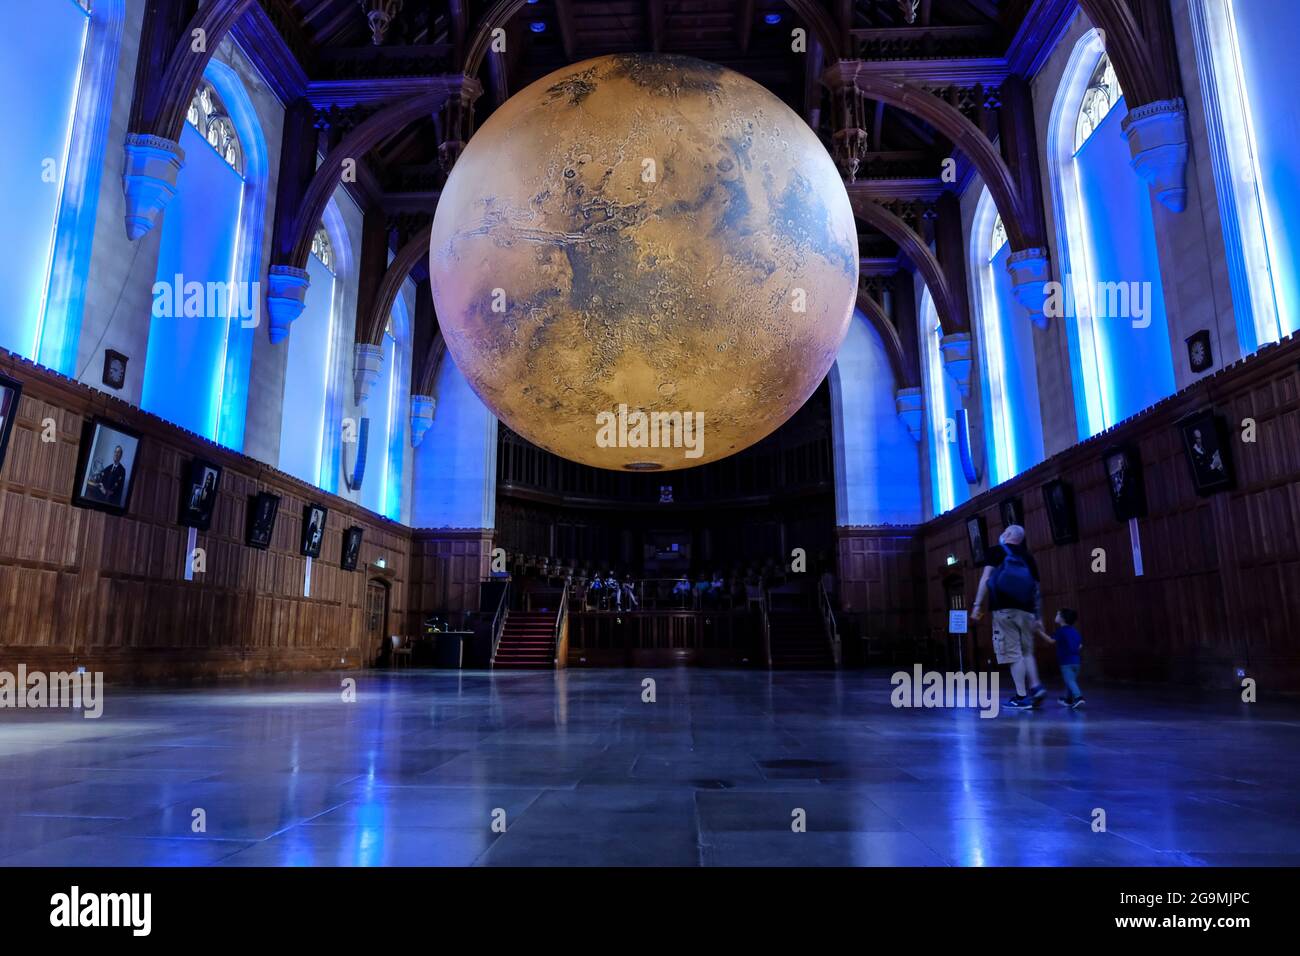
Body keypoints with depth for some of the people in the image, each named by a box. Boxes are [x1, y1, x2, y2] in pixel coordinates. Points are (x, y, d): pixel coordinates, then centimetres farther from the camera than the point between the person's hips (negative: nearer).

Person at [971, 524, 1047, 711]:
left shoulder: (996, 551, 6)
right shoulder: (1028, 557, 18)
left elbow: (986, 578, -6)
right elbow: (1037, 590, 16)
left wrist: (977, 605, -7)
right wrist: (1039, 617, 18)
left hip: (1004, 609, -5)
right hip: (1026, 610, 5)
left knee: (1013, 653, -4)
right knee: (1026, 651, 17)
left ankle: (1022, 697, -4)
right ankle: (1036, 686, 2)